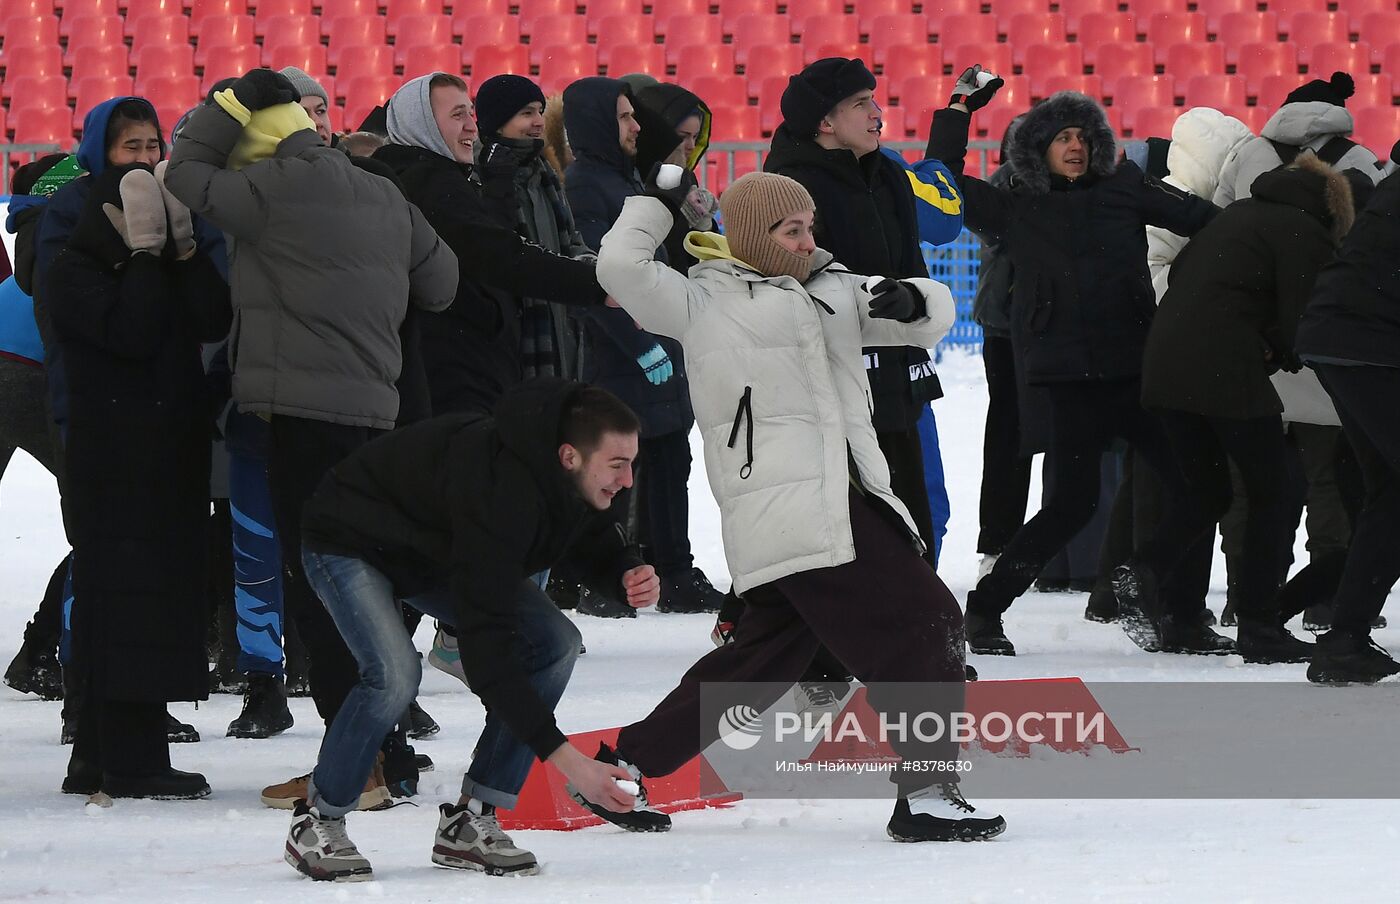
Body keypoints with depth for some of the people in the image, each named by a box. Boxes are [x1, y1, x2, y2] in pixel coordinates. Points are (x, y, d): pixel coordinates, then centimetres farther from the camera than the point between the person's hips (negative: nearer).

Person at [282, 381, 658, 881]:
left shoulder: (578, 479, -17)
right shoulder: (500, 491, -42)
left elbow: (599, 544, 6)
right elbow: (486, 648, -43)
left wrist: (629, 575, -20)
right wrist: (561, 755, -45)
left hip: (437, 551, 8)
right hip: (351, 540, -8)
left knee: (554, 642, -10)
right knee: (395, 673, -32)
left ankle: (469, 822, -3)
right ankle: (317, 823, -9)